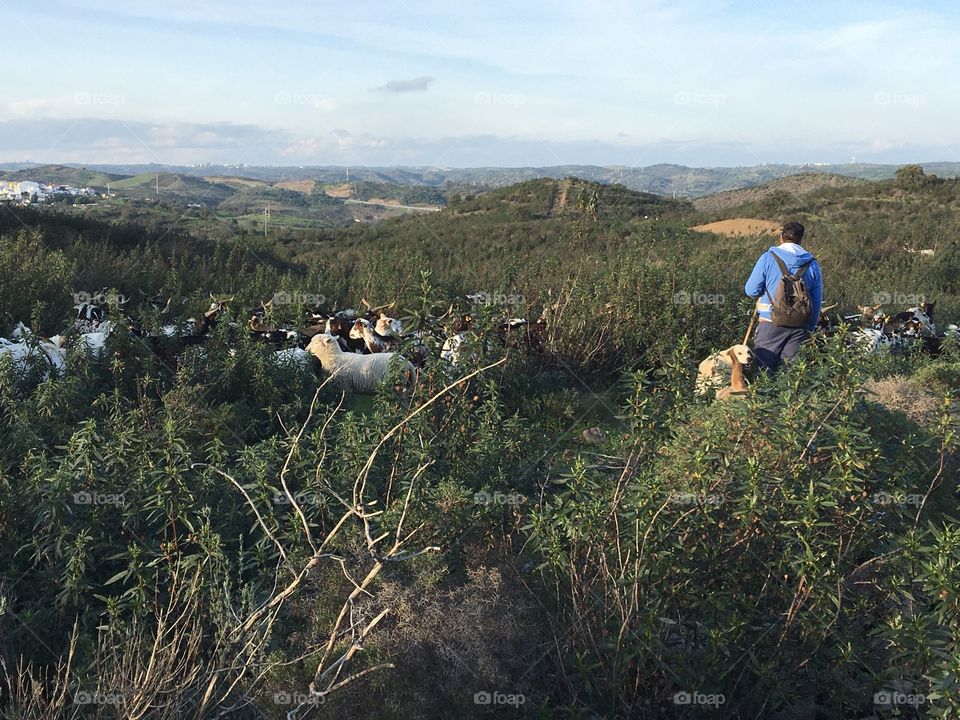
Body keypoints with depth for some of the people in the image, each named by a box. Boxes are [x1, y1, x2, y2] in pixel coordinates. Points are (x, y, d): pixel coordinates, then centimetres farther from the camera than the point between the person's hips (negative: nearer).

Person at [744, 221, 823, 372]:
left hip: (771, 324, -3)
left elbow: (751, 290, -3)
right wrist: (810, 329, 20)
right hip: (800, 326, 3)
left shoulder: (768, 257, -3)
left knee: (764, 371, 2)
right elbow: (817, 301, 11)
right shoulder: (812, 264, 7)